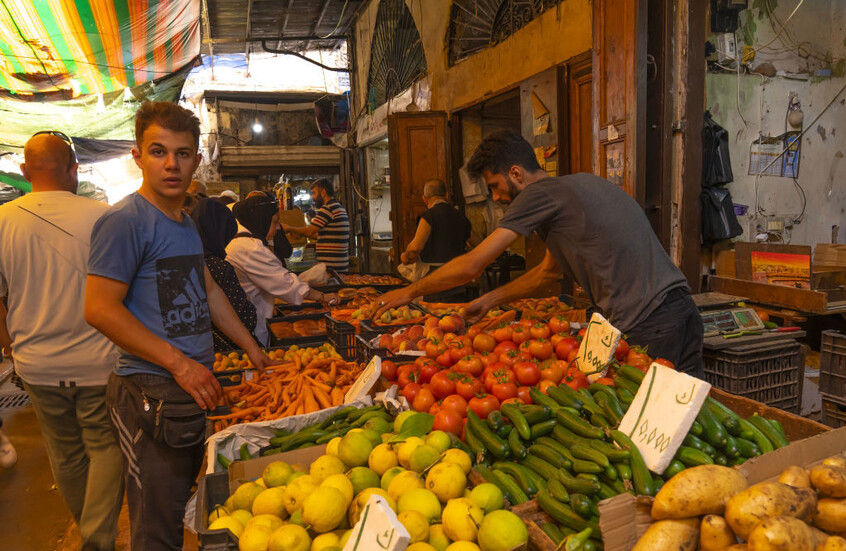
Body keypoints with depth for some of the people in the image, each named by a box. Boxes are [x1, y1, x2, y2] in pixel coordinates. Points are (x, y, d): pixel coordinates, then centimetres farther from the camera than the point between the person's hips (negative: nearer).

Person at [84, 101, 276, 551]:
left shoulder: (186, 223, 13)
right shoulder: (124, 221, -14)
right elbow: (99, 309, -19)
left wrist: (252, 349, 19)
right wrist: (179, 363, -20)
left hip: (196, 384, 9)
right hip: (152, 393, -8)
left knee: (189, 509, 22)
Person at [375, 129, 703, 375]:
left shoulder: (541, 192, -8)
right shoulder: (581, 183, 21)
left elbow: (470, 267, -6)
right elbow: (549, 271, 28)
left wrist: (410, 292, 8)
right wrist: (490, 300, 27)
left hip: (647, 326, -9)